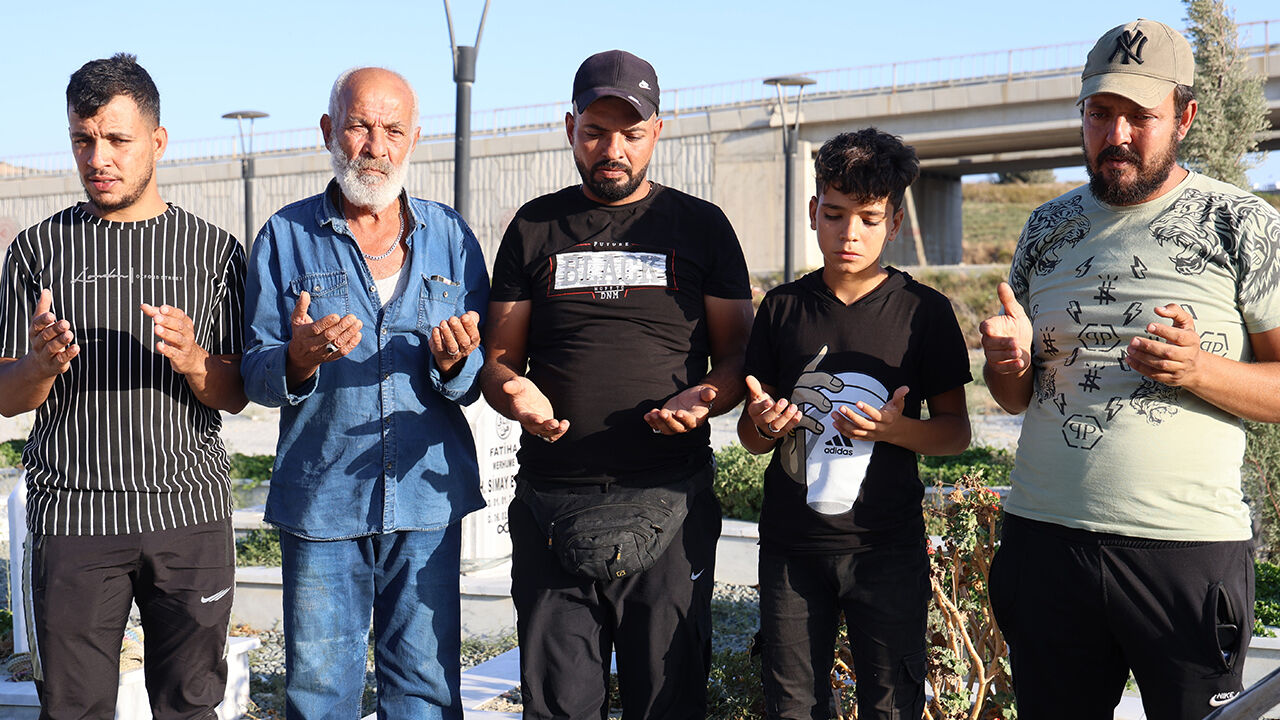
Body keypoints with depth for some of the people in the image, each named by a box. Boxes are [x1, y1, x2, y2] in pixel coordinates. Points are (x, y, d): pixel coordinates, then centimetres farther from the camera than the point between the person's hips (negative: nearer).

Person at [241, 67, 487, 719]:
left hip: (427, 497, 1)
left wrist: (454, 362, -16)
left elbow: (478, 375, 6)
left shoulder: (450, 237, 6)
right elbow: (253, 373, 0)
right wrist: (299, 359, -21)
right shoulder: (286, 236, 2)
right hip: (320, 500, -1)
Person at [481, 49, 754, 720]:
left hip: (669, 505, -1)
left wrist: (704, 397, -12)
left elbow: (737, 354, 9)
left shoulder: (701, 226, 8)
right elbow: (499, 357, 13)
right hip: (551, 505, 1)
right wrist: (515, 393, -10)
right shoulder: (534, 228, 12)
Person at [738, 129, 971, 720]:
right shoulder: (782, 308, 6)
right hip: (790, 544, 2)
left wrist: (895, 428, -17)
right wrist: (763, 426, -11)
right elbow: (750, 433, 12)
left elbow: (955, 431, 3)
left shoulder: (924, 311, 0)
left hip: (886, 545, -2)